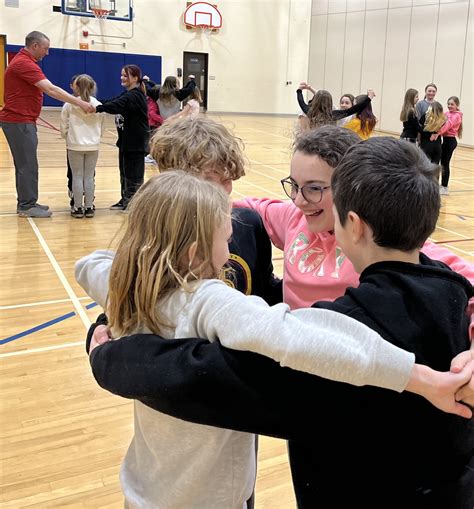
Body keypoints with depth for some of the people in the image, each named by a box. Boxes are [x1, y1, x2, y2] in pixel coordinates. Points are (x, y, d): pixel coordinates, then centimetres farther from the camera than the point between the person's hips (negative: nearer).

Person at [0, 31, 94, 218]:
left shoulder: (24, 61, 16)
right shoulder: (24, 63, -18)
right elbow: (51, 90, -26)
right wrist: (80, 102, -27)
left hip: (21, 121, 10)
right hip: (19, 122, -10)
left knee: (25, 164, 14)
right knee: (28, 165, -5)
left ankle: (26, 203, 20)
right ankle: (27, 206, 1)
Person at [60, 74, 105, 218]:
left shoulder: (69, 105, -7)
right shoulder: (98, 105, -1)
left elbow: (64, 128, 0)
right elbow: (102, 128, 7)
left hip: (75, 146, -2)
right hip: (93, 146, 2)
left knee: (77, 176, 5)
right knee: (89, 176, 8)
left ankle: (78, 208, 8)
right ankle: (89, 207, 12)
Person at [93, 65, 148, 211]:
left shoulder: (135, 96, -17)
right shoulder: (127, 94, 15)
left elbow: (116, 106, -30)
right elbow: (112, 102, 8)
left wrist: (97, 108, -40)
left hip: (136, 142, -10)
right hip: (125, 140, 10)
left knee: (134, 174, 0)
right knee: (124, 172, 15)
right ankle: (125, 200, 25)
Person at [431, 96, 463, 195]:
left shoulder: (456, 116, -11)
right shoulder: (446, 113, 13)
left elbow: (448, 125, -26)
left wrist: (437, 133, -39)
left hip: (450, 141, -8)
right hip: (445, 140, 8)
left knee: (445, 163, -4)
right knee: (443, 162, 12)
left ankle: (445, 187, 3)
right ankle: (442, 185, 22)